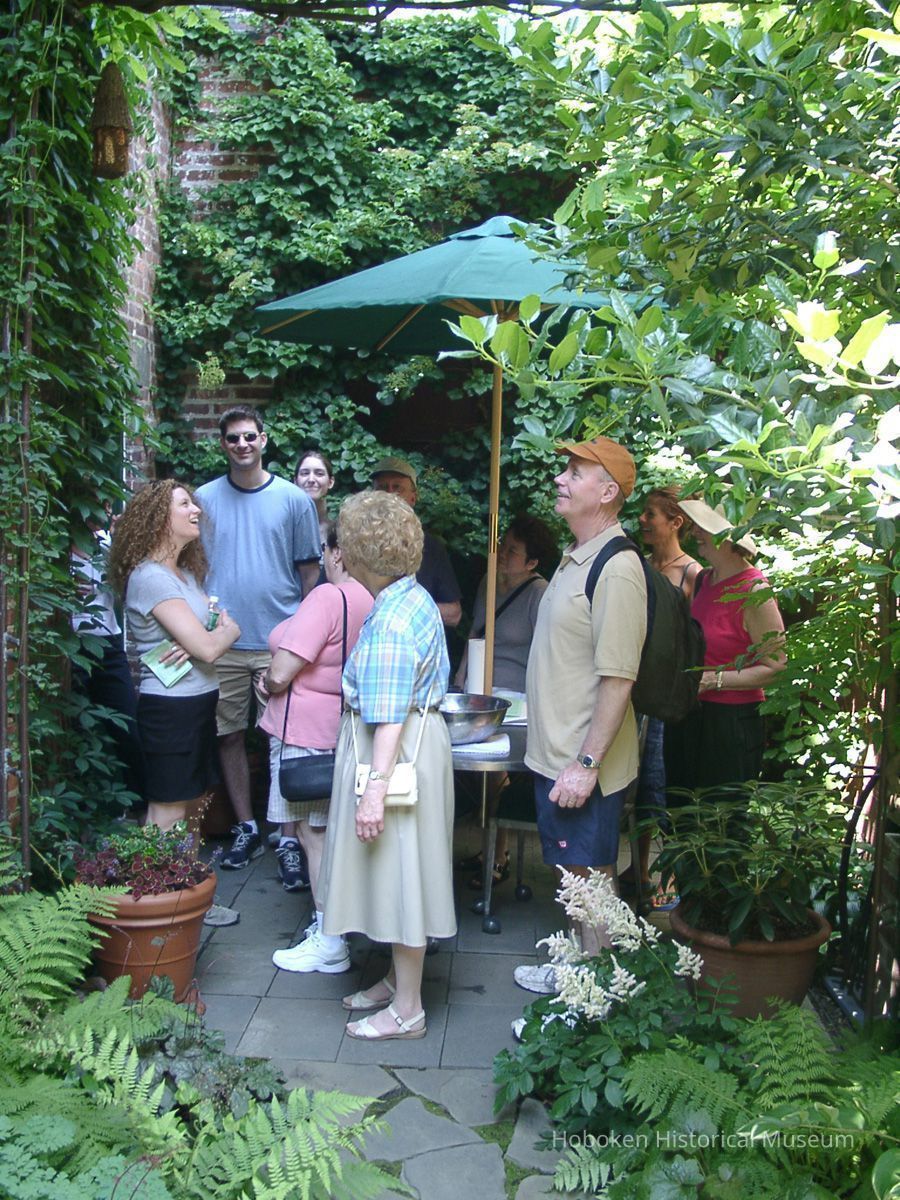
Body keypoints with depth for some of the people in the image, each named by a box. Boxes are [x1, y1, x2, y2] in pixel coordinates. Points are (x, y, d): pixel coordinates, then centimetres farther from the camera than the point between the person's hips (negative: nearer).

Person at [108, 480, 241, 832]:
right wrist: (228, 631, 0)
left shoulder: (185, 573, 13)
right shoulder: (151, 577, -18)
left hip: (199, 704, 9)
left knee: (195, 808, 17)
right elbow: (208, 648, -22)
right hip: (170, 708, -9)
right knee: (168, 816, -1)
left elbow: (220, 623, 6)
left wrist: (198, 640, -15)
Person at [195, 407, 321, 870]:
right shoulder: (205, 498, 6)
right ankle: (245, 827, 23)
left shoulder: (294, 500, 1)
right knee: (229, 735, 9)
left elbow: (310, 571, 4)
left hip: (279, 640, -2)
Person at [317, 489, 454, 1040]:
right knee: (400, 873, 20)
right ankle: (398, 980, 35)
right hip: (423, 735, 10)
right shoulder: (419, 598, 7)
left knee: (400, 874, 2)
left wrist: (374, 789, -25)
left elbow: (388, 718, -26)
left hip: (395, 754, -10)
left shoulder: (388, 625, -24)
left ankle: (407, 1010, 16)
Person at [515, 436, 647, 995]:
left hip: (584, 764, -9)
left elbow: (618, 678, -24)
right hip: (554, 753, 9)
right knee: (572, 870, 20)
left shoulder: (617, 568, -20)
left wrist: (586, 763, -24)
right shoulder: (576, 559, 11)